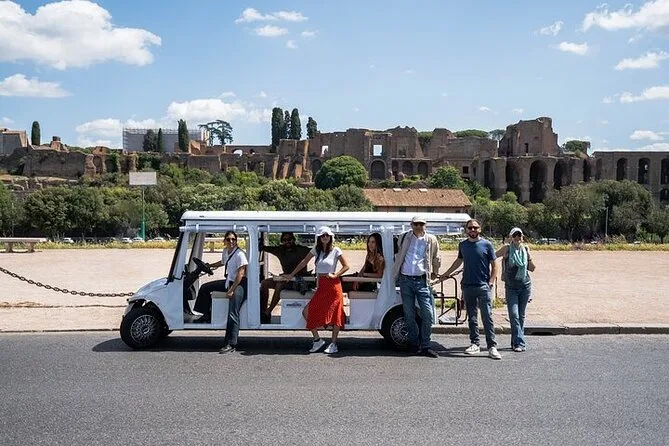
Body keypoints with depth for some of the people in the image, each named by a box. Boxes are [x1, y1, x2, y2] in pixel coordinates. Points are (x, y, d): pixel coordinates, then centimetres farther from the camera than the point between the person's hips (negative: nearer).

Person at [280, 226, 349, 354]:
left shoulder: (336, 251, -2)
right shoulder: (316, 250, 9)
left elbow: (346, 266, -1)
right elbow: (303, 263, 11)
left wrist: (335, 275, -12)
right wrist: (291, 275, 9)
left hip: (333, 285, -4)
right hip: (321, 286, 4)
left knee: (336, 314, -2)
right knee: (308, 312, -4)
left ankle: (333, 344, 8)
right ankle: (317, 340, 8)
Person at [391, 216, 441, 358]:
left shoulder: (431, 240, 5)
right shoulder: (404, 238, 8)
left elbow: (436, 259, 19)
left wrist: (434, 273, 23)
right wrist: (396, 274, 24)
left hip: (422, 281, -1)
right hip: (406, 280, 1)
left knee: (427, 313, -7)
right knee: (409, 314, 4)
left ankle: (425, 347, 2)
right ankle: (414, 344, 16)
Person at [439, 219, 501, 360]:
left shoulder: (487, 245, 0)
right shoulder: (463, 245, 11)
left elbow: (494, 265, 2)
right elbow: (459, 261, 26)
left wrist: (491, 282, -8)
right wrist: (446, 274, 28)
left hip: (483, 286, -4)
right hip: (467, 285, 4)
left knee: (487, 317, -8)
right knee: (472, 317, 9)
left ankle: (492, 347, -6)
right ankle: (475, 344, 17)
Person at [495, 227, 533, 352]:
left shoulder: (525, 248, 4)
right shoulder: (506, 249, -5)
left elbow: (531, 268, 8)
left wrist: (528, 255, -6)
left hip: (525, 286, 3)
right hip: (511, 287, -3)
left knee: (521, 315, 8)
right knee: (514, 315, -11)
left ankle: (516, 342, 18)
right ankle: (519, 343, -10)